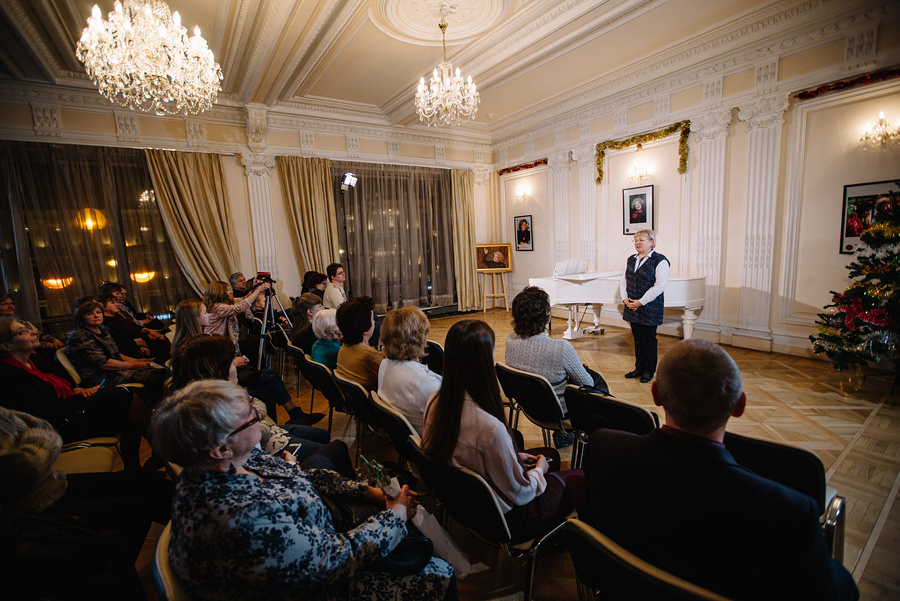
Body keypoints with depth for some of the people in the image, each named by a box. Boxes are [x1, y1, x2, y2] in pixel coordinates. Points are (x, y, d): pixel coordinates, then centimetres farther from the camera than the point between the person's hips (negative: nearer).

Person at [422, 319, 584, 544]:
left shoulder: (435, 403, -14)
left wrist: (514, 457, 6)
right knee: (580, 478, 12)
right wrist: (539, 470, -2)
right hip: (501, 520, -7)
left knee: (551, 455, 24)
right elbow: (519, 493, -22)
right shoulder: (489, 427, -39)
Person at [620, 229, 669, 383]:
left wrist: (640, 302, -19)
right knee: (637, 339, 13)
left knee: (648, 339, 3)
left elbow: (659, 286, -17)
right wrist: (625, 298, -5)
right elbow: (623, 280, 11)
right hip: (632, 307, 6)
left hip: (650, 309, -6)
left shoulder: (660, 261, -10)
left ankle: (649, 371, 17)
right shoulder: (631, 259, 11)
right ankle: (639, 368, 25)